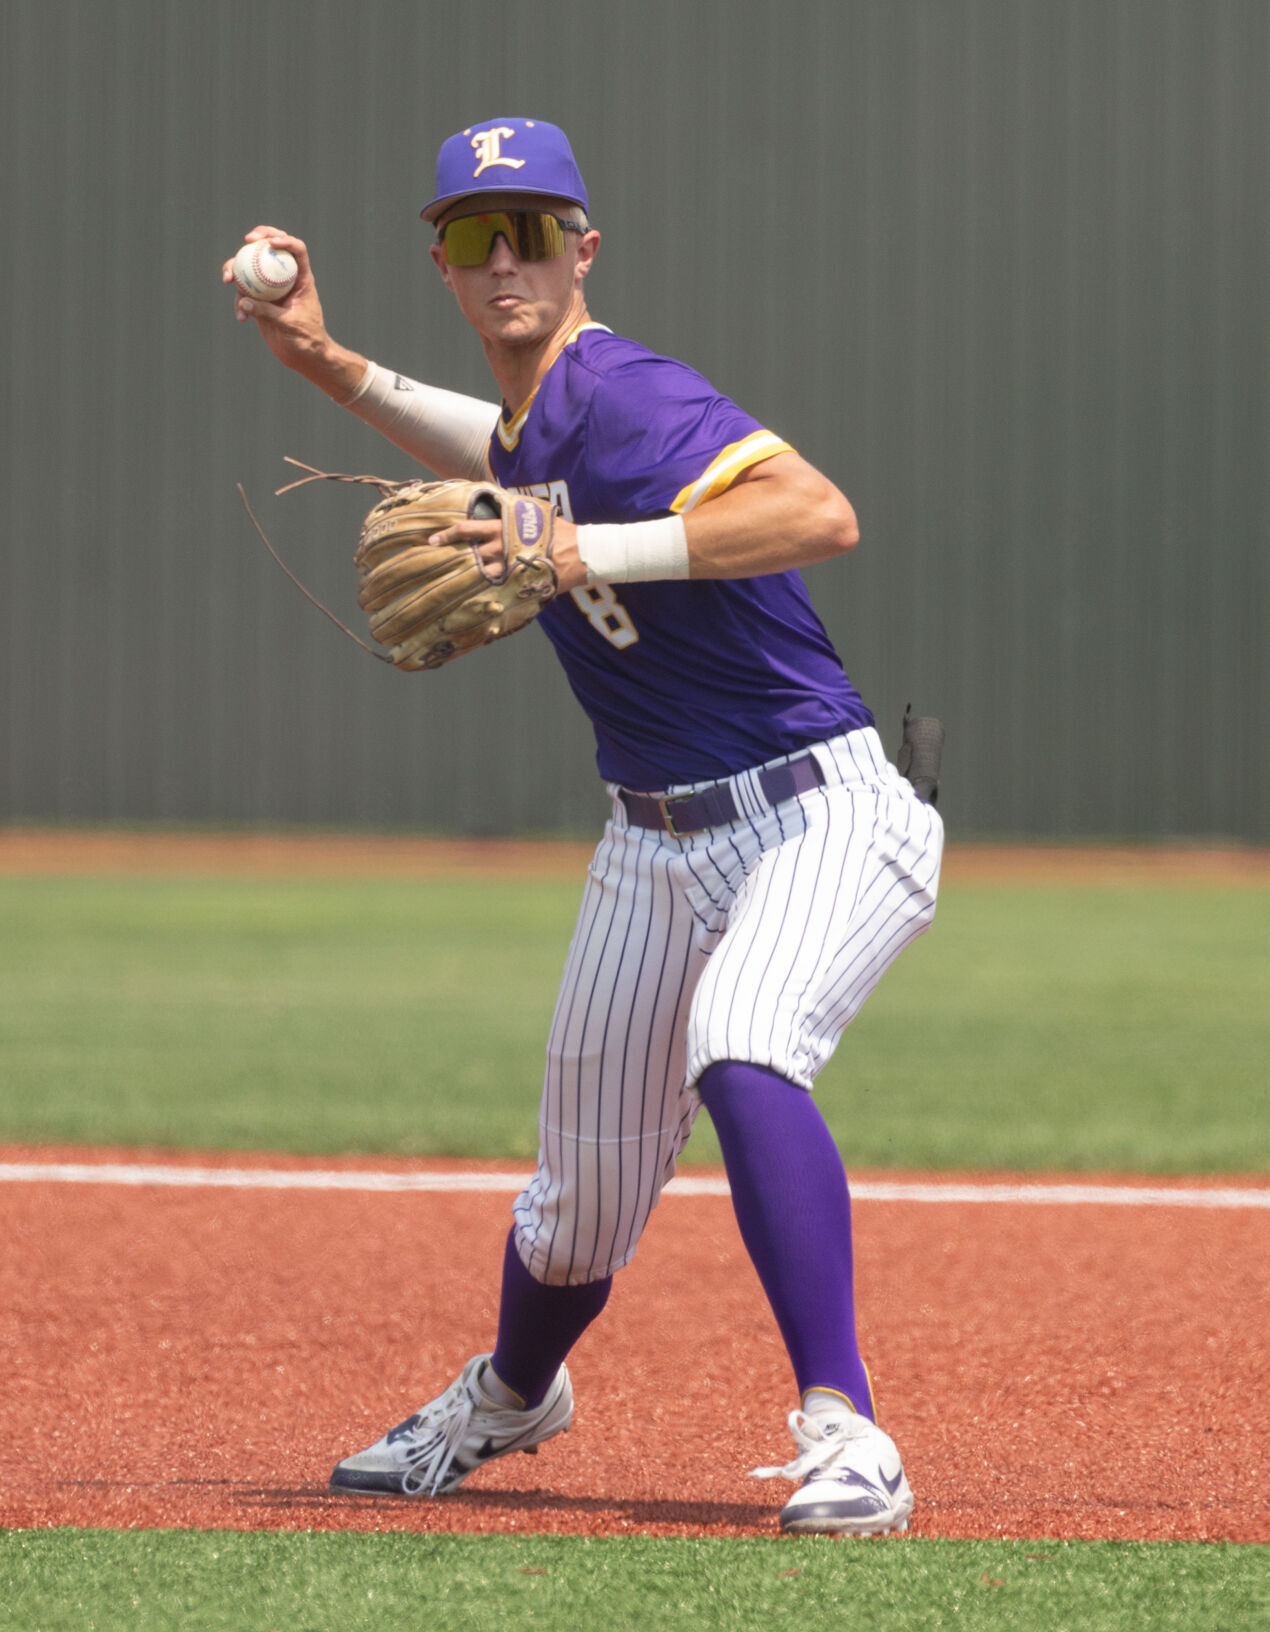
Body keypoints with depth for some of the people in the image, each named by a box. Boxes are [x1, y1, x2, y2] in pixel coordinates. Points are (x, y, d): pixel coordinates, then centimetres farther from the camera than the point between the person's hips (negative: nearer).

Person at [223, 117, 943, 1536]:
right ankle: (510, 1396, 47)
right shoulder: (538, 410, 7)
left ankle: (844, 1434, -37)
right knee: (581, 1202, 15)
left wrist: (591, 553, -37)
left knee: (740, 1052, -37)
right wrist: (332, 369, 23)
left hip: (819, 820, -8)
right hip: (656, 845, 8)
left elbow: (820, 515, -36)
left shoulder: (625, 396, -20)